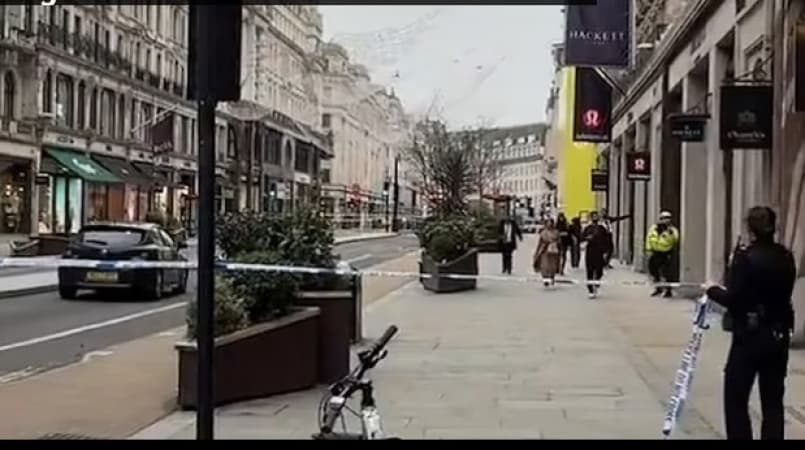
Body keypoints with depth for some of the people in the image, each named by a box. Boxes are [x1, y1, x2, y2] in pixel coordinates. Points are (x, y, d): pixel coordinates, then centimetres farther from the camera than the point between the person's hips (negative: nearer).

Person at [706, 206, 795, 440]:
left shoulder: (745, 257, -15)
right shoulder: (786, 257, 3)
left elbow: (733, 300, -17)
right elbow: (779, 292, 12)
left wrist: (713, 290, 1)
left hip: (749, 336, -6)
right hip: (779, 336, 6)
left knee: (736, 400, 6)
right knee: (773, 400, 12)